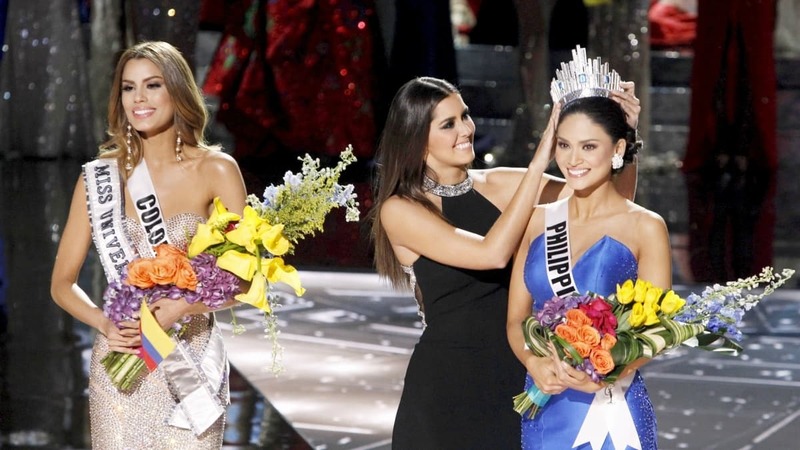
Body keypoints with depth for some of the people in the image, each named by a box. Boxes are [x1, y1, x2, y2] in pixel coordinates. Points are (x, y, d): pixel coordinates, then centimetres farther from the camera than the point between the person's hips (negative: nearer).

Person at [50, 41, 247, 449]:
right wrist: (105, 324, -13)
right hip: (118, 365, 1)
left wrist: (183, 307, -20)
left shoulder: (216, 170, -3)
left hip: (191, 362, -1)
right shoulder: (99, 177, 2)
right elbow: (63, 283, 5)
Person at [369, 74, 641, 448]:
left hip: (517, 372, 4)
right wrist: (540, 159, -24)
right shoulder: (400, 210, -10)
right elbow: (493, 254, -24)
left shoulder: (497, 186, 3)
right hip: (447, 385, -4)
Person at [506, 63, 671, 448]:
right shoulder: (536, 221, 5)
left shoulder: (645, 227, -5)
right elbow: (516, 318, 6)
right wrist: (535, 364, -14)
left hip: (611, 409, -3)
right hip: (541, 409, 3)